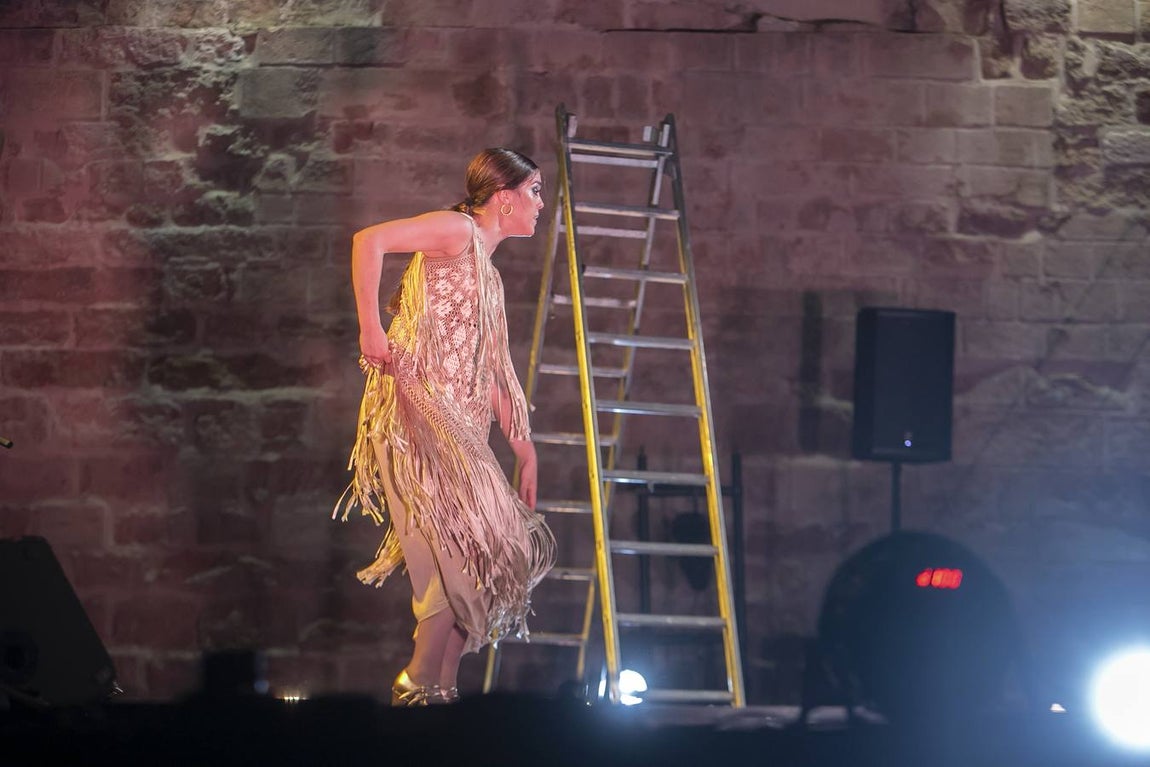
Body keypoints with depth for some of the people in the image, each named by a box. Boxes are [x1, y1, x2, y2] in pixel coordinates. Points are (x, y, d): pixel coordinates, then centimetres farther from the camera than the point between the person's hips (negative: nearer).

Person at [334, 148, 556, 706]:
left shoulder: (488, 275, 24)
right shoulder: (458, 231, -3)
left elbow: (491, 373, 25)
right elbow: (368, 241, -18)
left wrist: (523, 446, 19)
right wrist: (370, 330, -22)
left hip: (458, 425, 9)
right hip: (418, 412, -9)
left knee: (488, 553, 5)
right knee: (466, 553, -15)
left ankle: (442, 685, 7)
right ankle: (418, 688, -12)